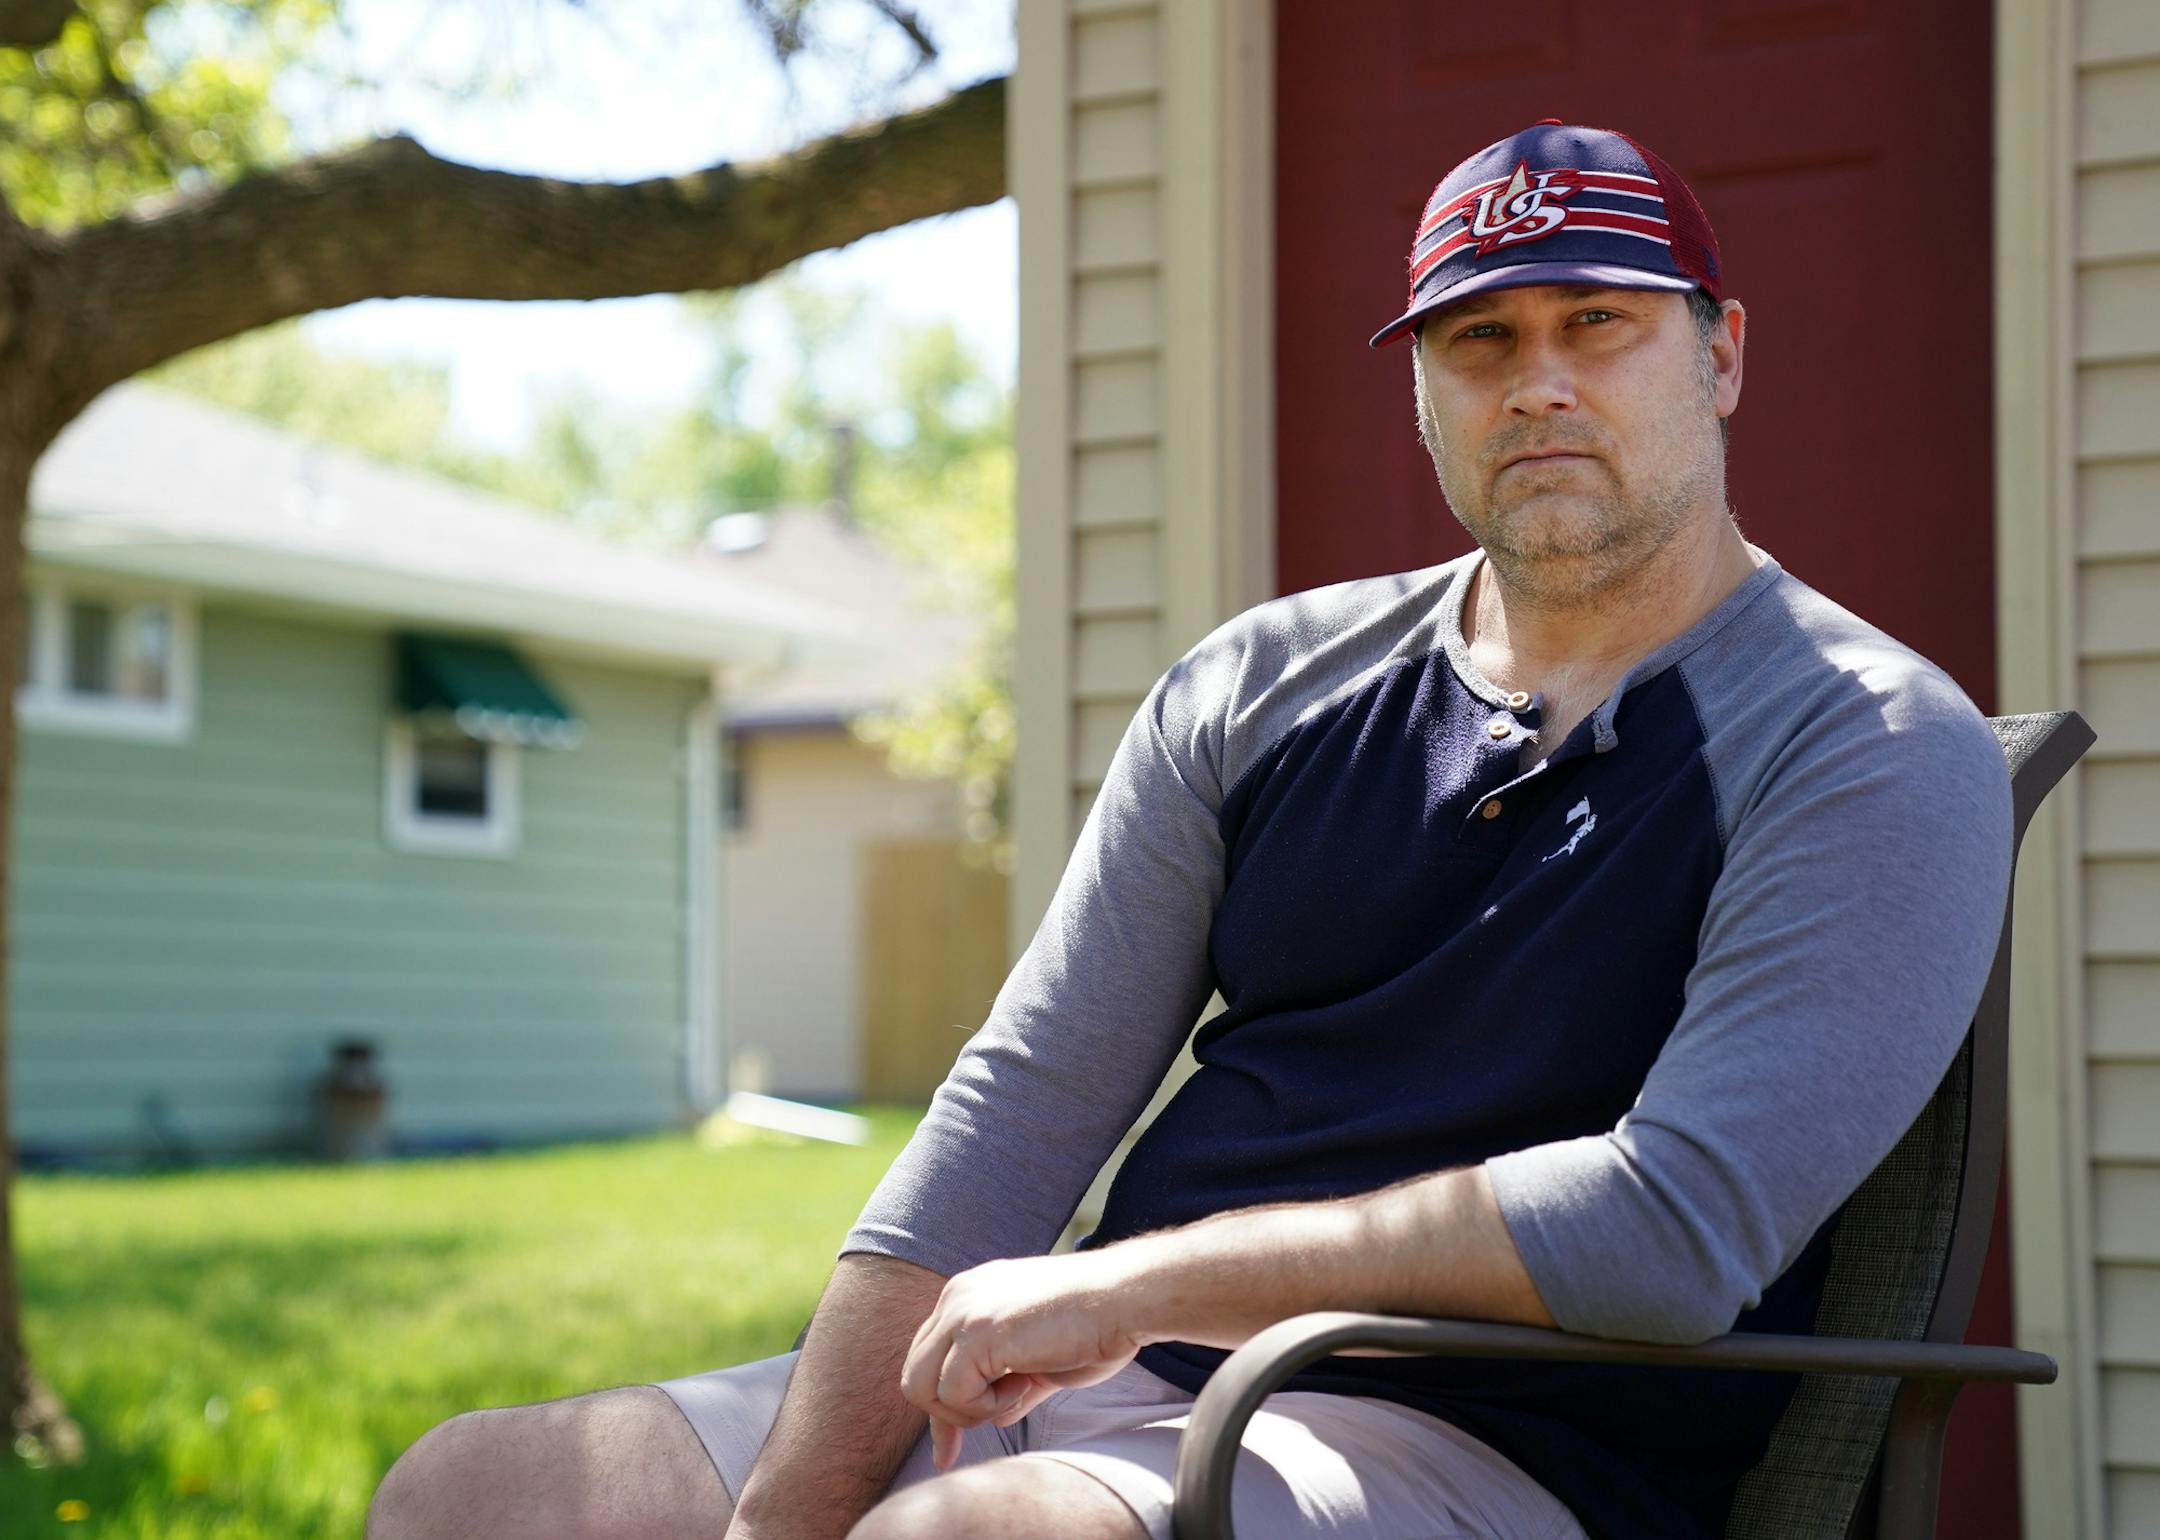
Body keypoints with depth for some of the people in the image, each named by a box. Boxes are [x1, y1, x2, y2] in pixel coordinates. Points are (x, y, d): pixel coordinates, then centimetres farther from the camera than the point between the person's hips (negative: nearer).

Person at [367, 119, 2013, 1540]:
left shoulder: (1880, 758, -6)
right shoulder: (1263, 687, 11)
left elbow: (1679, 1225, -19)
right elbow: (1023, 1101, 6)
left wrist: (1130, 1285, -18)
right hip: (1105, 1396, 6)